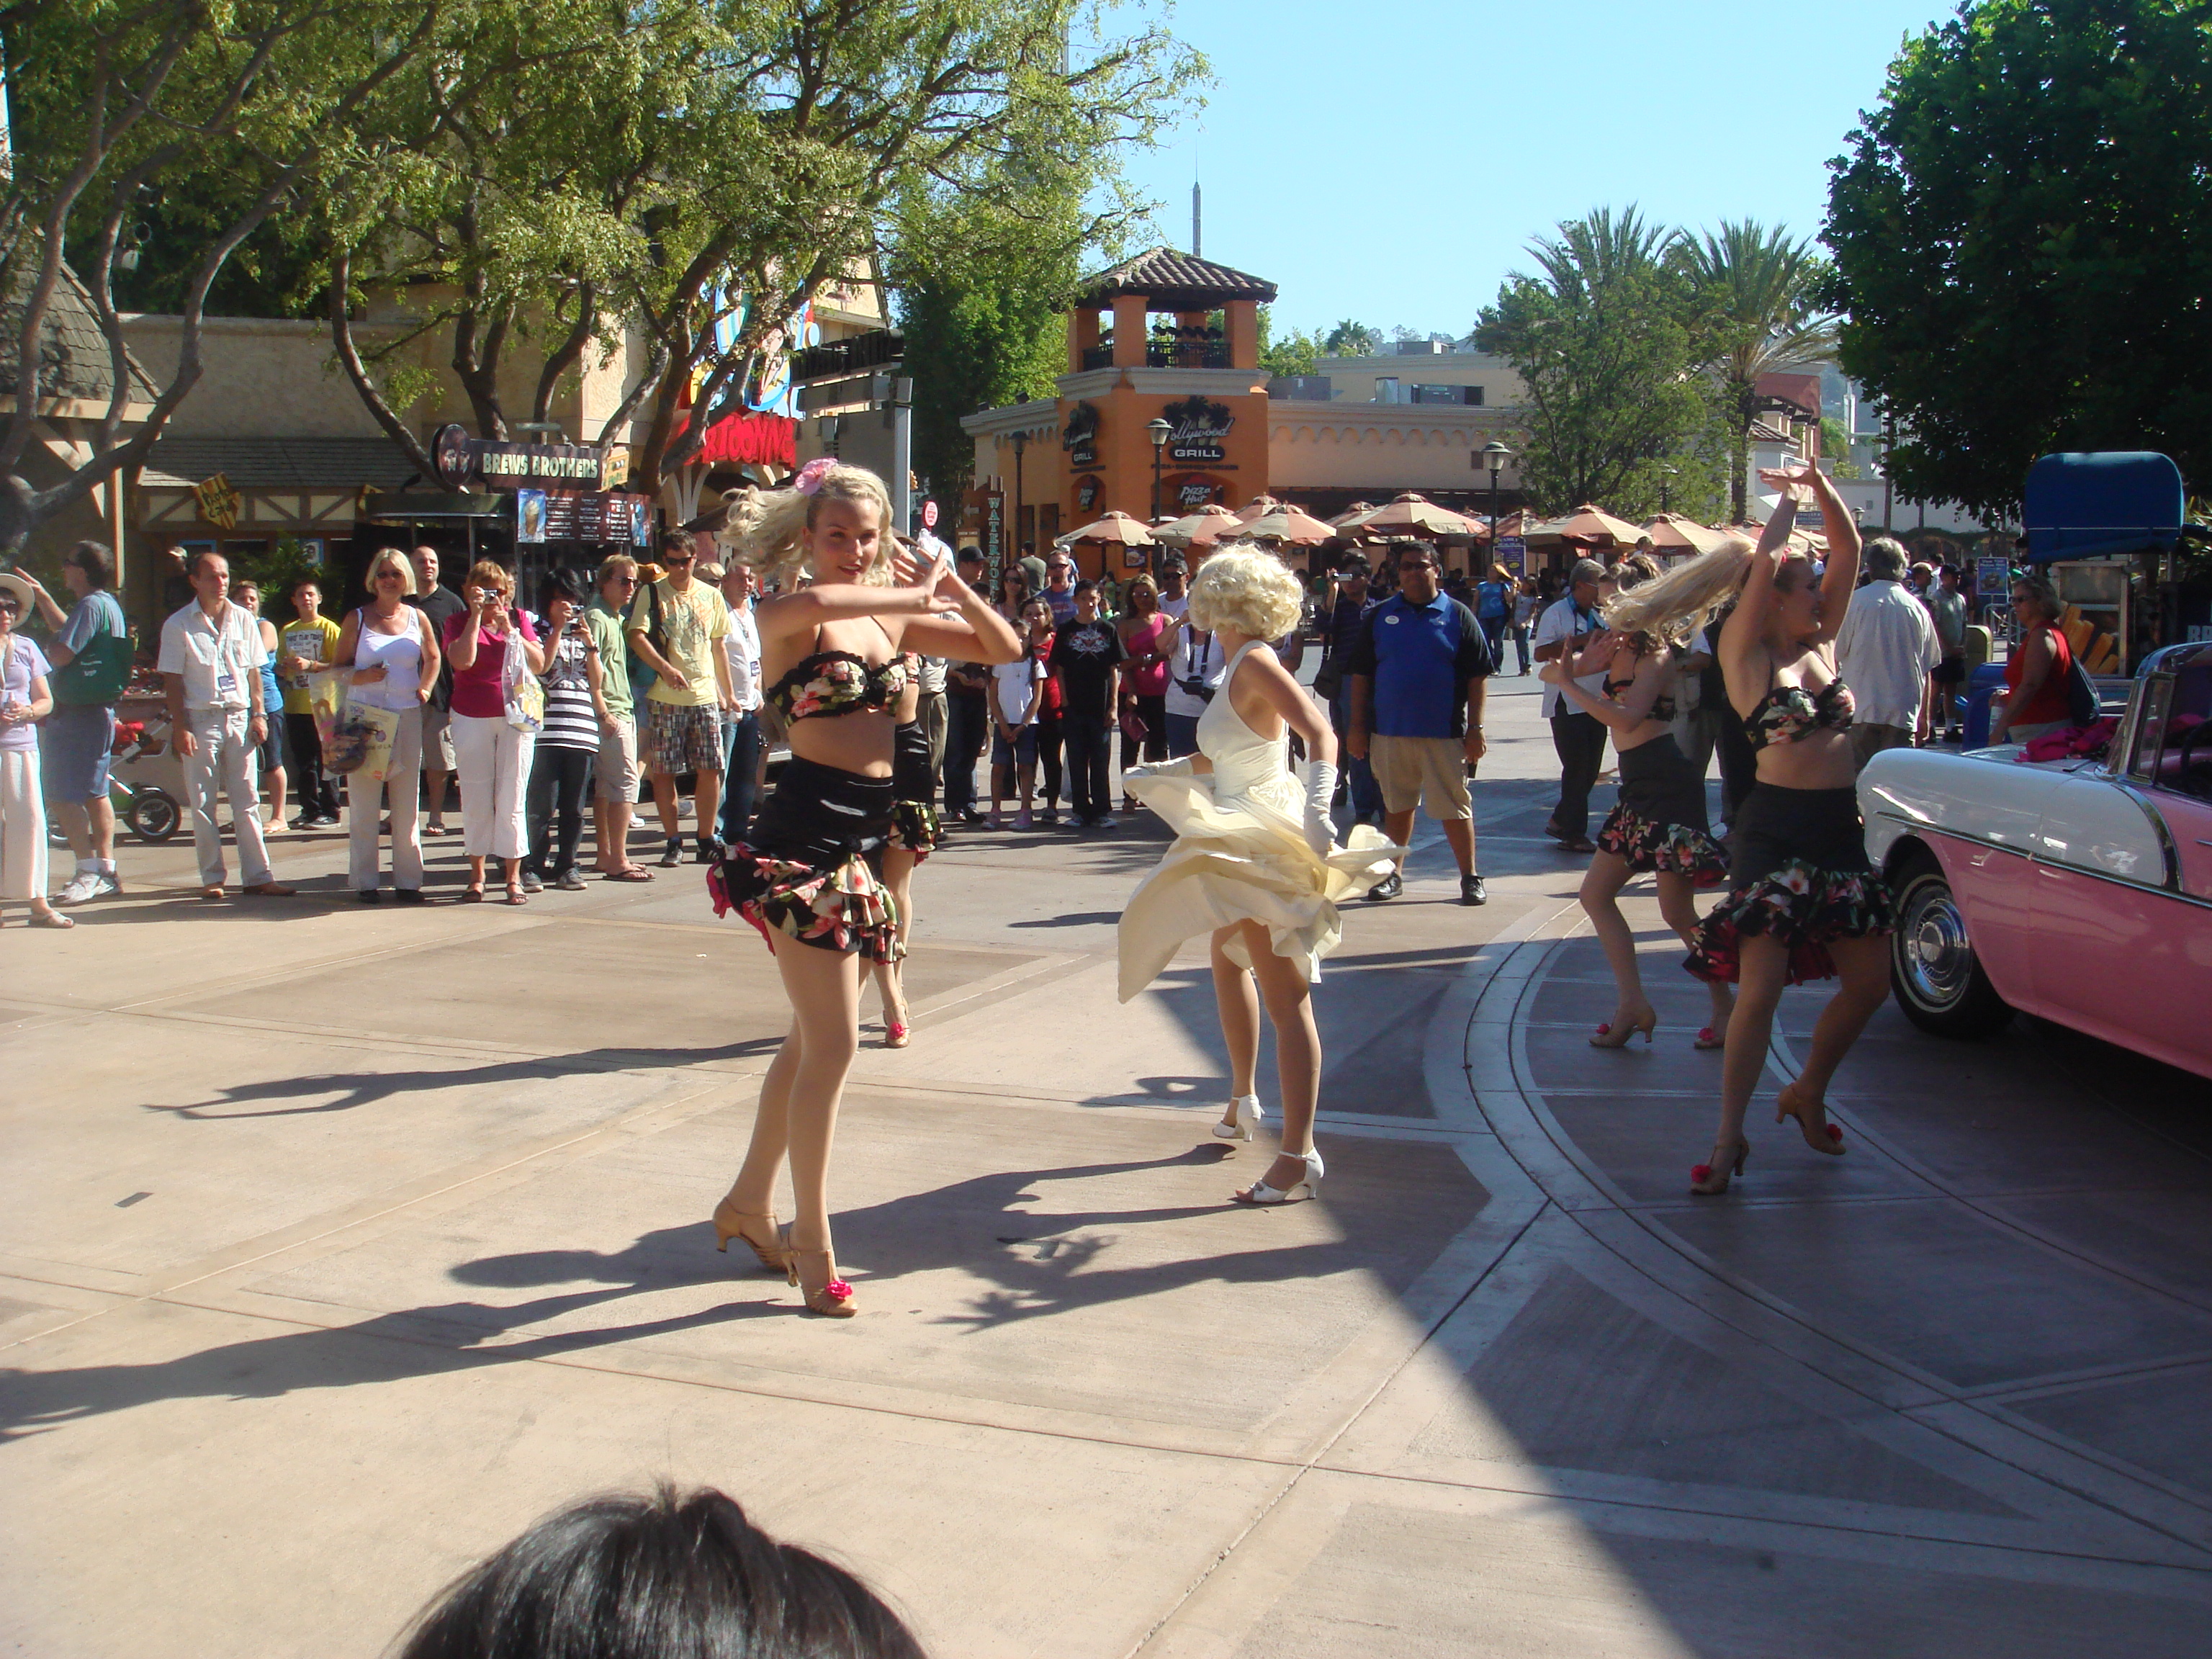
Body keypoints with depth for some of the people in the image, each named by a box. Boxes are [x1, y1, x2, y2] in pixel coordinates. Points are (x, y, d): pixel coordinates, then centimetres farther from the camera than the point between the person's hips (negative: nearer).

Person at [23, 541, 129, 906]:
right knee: (94, 793, 14)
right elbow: (68, 629, 34)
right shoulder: (105, 604, 15)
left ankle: (89, 873, -10)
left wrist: (48, 646, 0)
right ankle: (106, 871, 18)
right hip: (98, 710, 11)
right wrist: (42, 596, 38)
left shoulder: (92, 606, -17)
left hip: (78, 714, -11)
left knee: (64, 795, -9)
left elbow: (61, 654, -22)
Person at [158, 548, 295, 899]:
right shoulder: (179, 625, -2)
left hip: (239, 718, 3)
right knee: (203, 805, 3)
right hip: (200, 720, -2)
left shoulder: (244, 619, 8)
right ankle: (211, 878, 9)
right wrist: (180, 727, -9)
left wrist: (258, 714, 4)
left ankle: (258, 876, 5)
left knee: (247, 802, 3)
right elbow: (173, 680, -3)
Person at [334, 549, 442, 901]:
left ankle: (407, 879, 10)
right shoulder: (357, 618, 3)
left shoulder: (417, 618, 8)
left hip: (408, 717, 2)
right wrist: (362, 677, -14)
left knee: (407, 802, 4)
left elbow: (433, 658, 23)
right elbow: (337, 667, 5)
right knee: (364, 802, -1)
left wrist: (425, 689, 8)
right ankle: (365, 881, 5)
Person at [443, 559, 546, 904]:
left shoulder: (518, 619, 9)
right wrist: (476, 616, -12)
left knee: (511, 799, -2)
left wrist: (509, 630, -8)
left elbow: (539, 665, 0)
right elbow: (463, 660, -15)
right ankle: (477, 875, 11)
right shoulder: (460, 623, 4)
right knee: (476, 799, 2)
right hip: (472, 719, 0)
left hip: (515, 717, 1)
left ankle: (513, 876, 2)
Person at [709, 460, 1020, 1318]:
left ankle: (750, 1202, 33)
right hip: (804, 833, -8)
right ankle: (812, 1245, 5)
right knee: (833, 1043, -6)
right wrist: (917, 597, -22)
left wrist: (951, 587, 0)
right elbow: (810, 603, -34)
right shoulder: (791, 613, -8)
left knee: (813, 1038, 17)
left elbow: (1004, 648, 14)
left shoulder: (892, 617, 12)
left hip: (855, 837, 8)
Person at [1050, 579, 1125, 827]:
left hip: (1100, 706, 0)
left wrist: (1113, 705, -2)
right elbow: (1059, 669, 5)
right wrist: (1065, 702, -5)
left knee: (1100, 762, 2)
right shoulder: (1065, 630, 5)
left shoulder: (1108, 630, 6)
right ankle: (1082, 811, 11)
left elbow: (1113, 671, 5)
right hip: (1073, 707, 1)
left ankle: (1102, 811, 6)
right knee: (1077, 762, 4)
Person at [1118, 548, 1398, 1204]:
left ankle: (1300, 1155, -16)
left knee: (1285, 997, -14)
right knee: (1228, 963, 27)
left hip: (1270, 841, -11)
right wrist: (1164, 772, 36)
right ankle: (1243, 1103, 43)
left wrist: (1317, 813, -43)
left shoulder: (1255, 663, -16)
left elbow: (1321, 734, -30)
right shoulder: (1239, 666, 13)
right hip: (1243, 842, 11)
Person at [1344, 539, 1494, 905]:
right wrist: (1357, 727, 2)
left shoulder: (1458, 616, 2)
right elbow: (1360, 675, 8)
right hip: (1389, 731, 2)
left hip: (1444, 733, -2)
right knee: (1396, 806, 12)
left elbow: (1477, 677, 1)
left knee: (1454, 807, 1)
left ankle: (1470, 877, 10)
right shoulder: (1379, 617, 7)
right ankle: (1393, 874, 23)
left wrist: (1475, 728, -5)